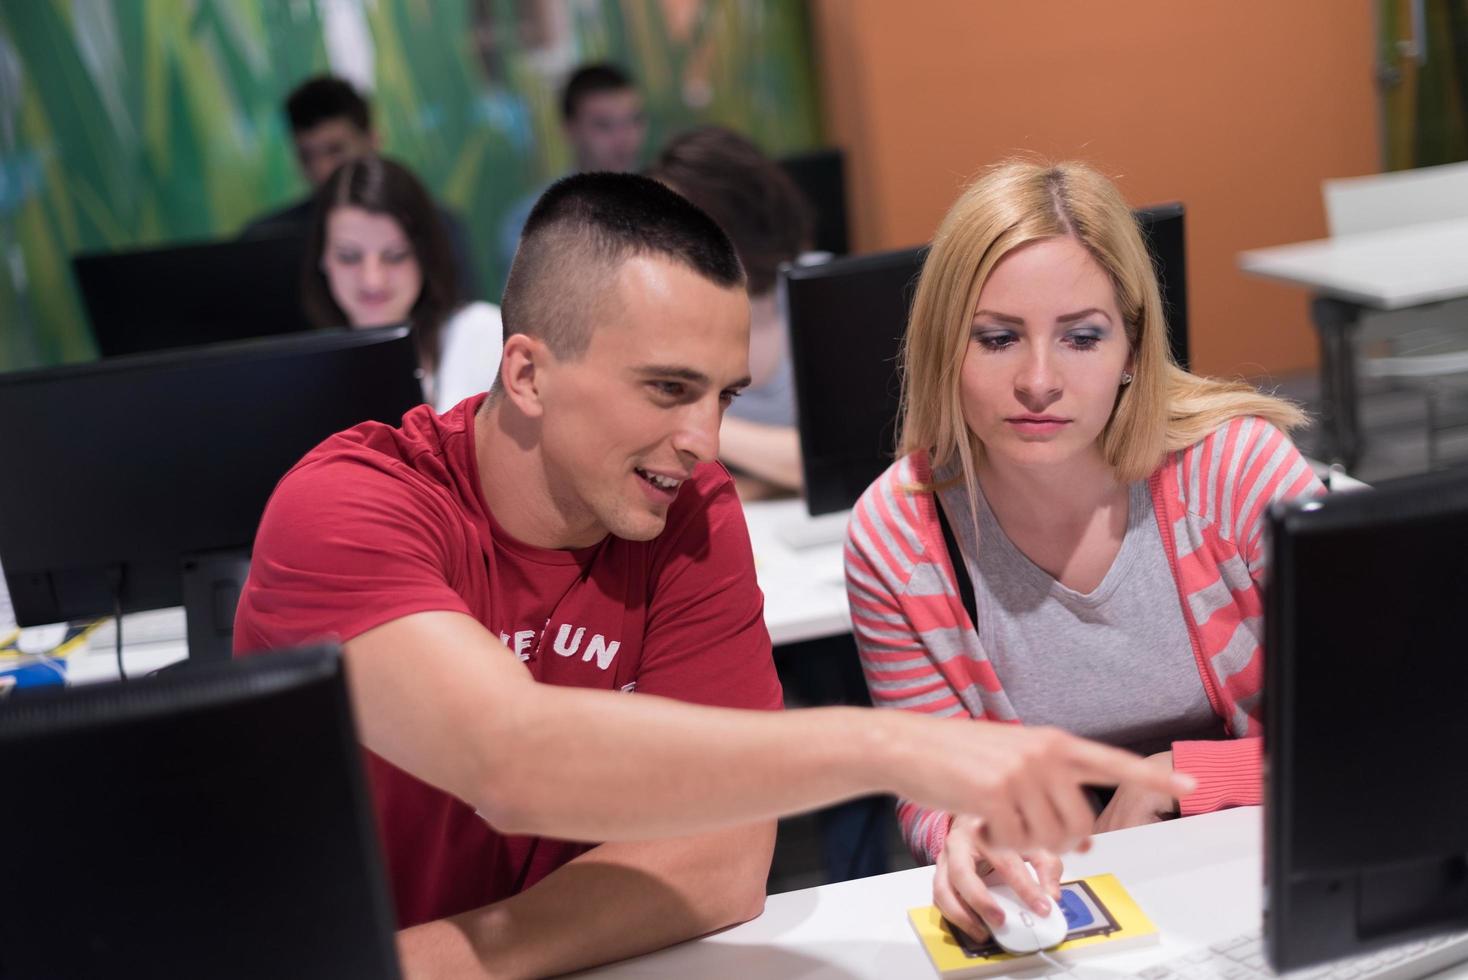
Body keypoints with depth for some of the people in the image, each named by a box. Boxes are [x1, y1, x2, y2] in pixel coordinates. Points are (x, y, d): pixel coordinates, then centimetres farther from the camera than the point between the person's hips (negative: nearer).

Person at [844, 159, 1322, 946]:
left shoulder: (1241, 468, -16)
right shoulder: (892, 540, -12)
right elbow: (930, 793, -4)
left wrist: (1169, 778, -15)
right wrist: (970, 830, -27)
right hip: (1059, 908, 1)